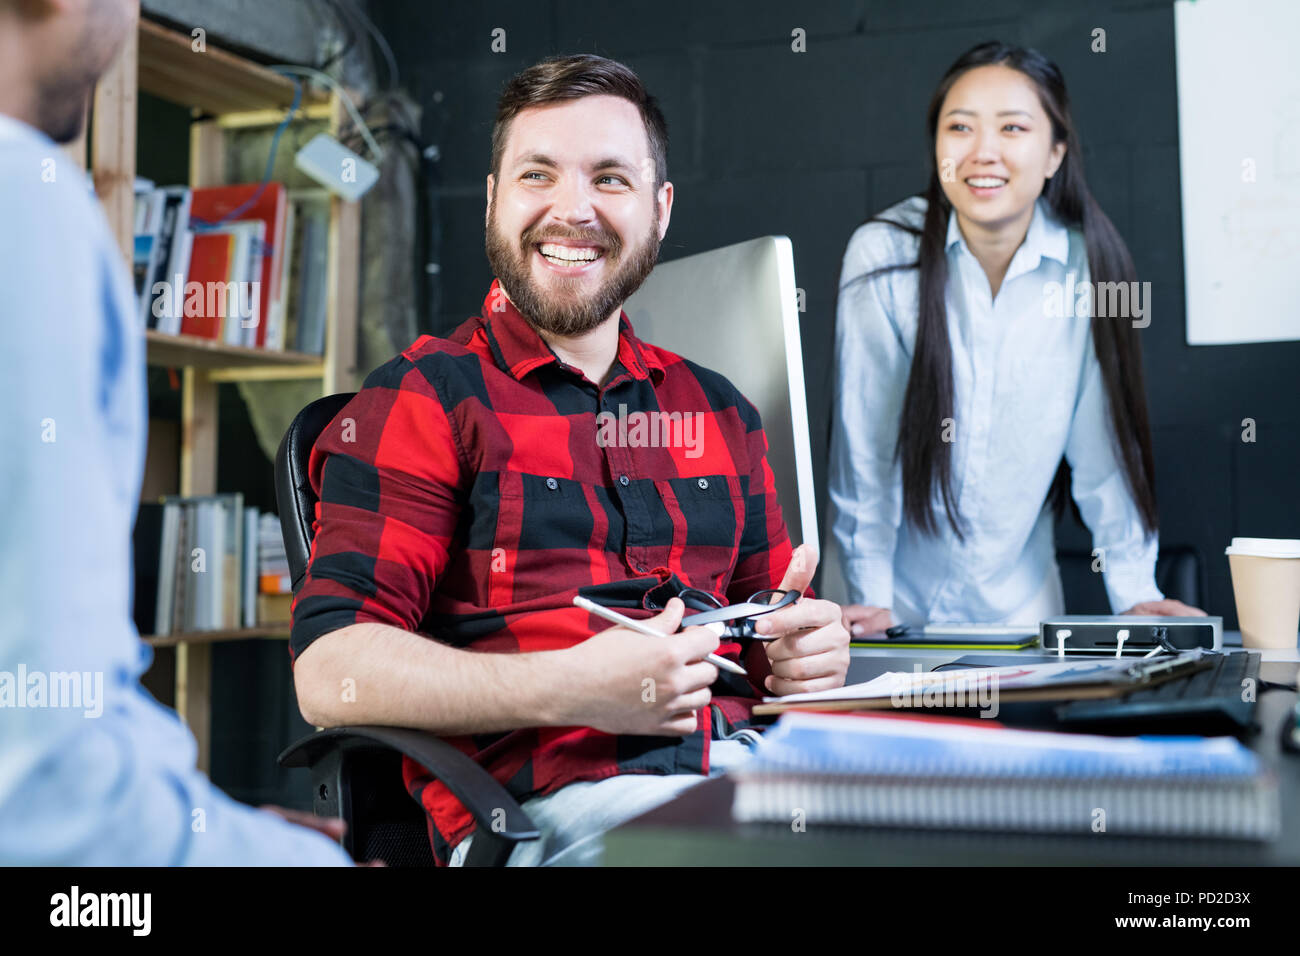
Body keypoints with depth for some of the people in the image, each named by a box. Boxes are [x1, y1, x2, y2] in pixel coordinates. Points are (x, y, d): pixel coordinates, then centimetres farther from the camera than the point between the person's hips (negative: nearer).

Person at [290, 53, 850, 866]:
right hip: (546, 794, -5)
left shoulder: (717, 409, 21)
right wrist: (574, 690, -20)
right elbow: (331, 671, -8)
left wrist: (807, 648, 1)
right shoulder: (422, 400, 2)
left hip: (745, 761, 5)